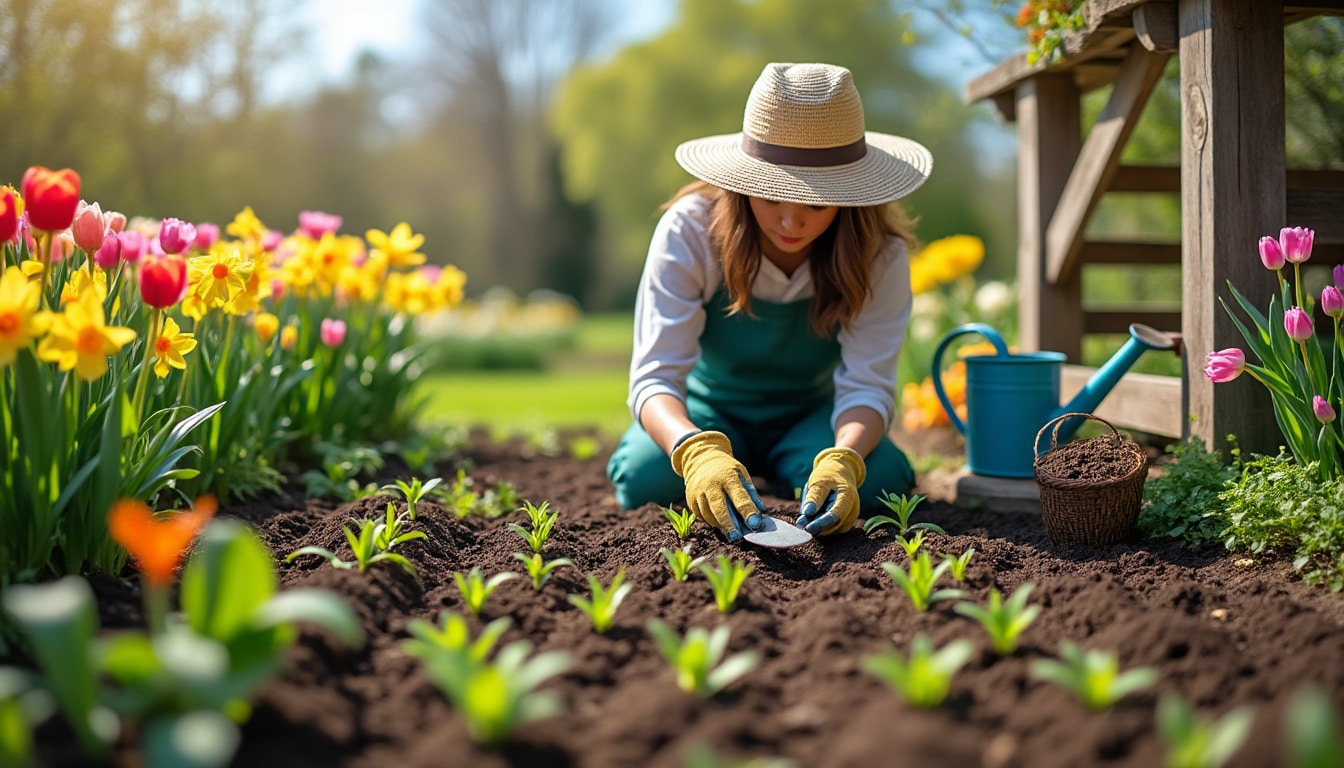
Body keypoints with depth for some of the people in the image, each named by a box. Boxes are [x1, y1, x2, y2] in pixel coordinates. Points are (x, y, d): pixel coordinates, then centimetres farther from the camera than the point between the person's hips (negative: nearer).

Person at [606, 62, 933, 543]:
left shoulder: (879, 251, -23)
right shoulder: (690, 230, -27)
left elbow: (868, 384, -26)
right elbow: (655, 376, -33)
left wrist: (842, 460, -50)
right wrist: (697, 453, -56)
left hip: (812, 416, 1)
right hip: (711, 415, -1)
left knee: (874, 480, -31)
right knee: (644, 478, -32)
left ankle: (785, 472, 6)